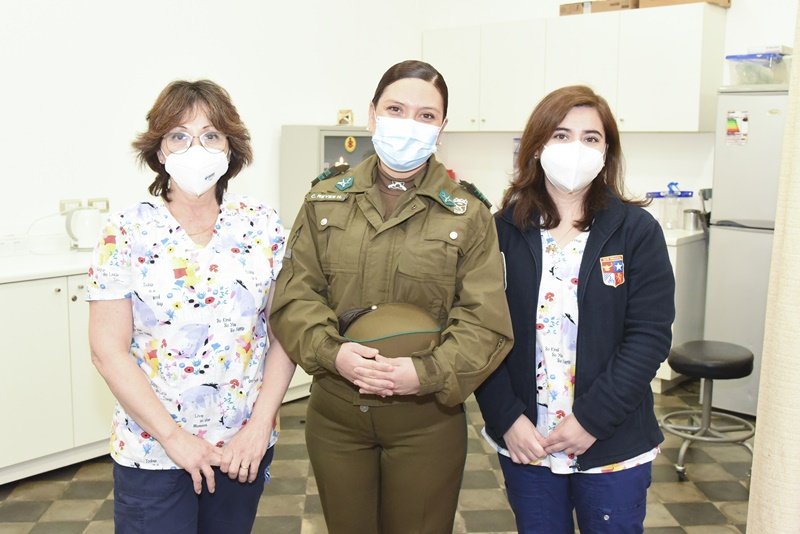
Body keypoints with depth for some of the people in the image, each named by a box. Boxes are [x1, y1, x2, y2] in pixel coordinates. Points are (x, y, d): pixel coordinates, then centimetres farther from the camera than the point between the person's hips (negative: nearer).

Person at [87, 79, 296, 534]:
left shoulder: (263, 226, -2)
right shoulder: (126, 233, -7)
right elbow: (108, 348, -8)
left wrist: (260, 425, -8)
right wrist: (172, 435, -12)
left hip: (245, 447, 2)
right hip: (152, 451, -2)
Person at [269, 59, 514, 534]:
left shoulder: (467, 215, -2)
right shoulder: (325, 201, 4)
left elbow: (487, 320, -8)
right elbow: (294, 295, 0)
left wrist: (428, 372, -22)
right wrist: (333, 351, -17)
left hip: (427, 419, -2)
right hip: (335, 414, 2)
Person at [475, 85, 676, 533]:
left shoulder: (637, 231, -5)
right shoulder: (504, 230, -2)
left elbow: (650, 337, -9)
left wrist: (592, 419, -15)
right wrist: (507, 418, -12)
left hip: (612, 445, -1)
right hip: (524, 440, 1)